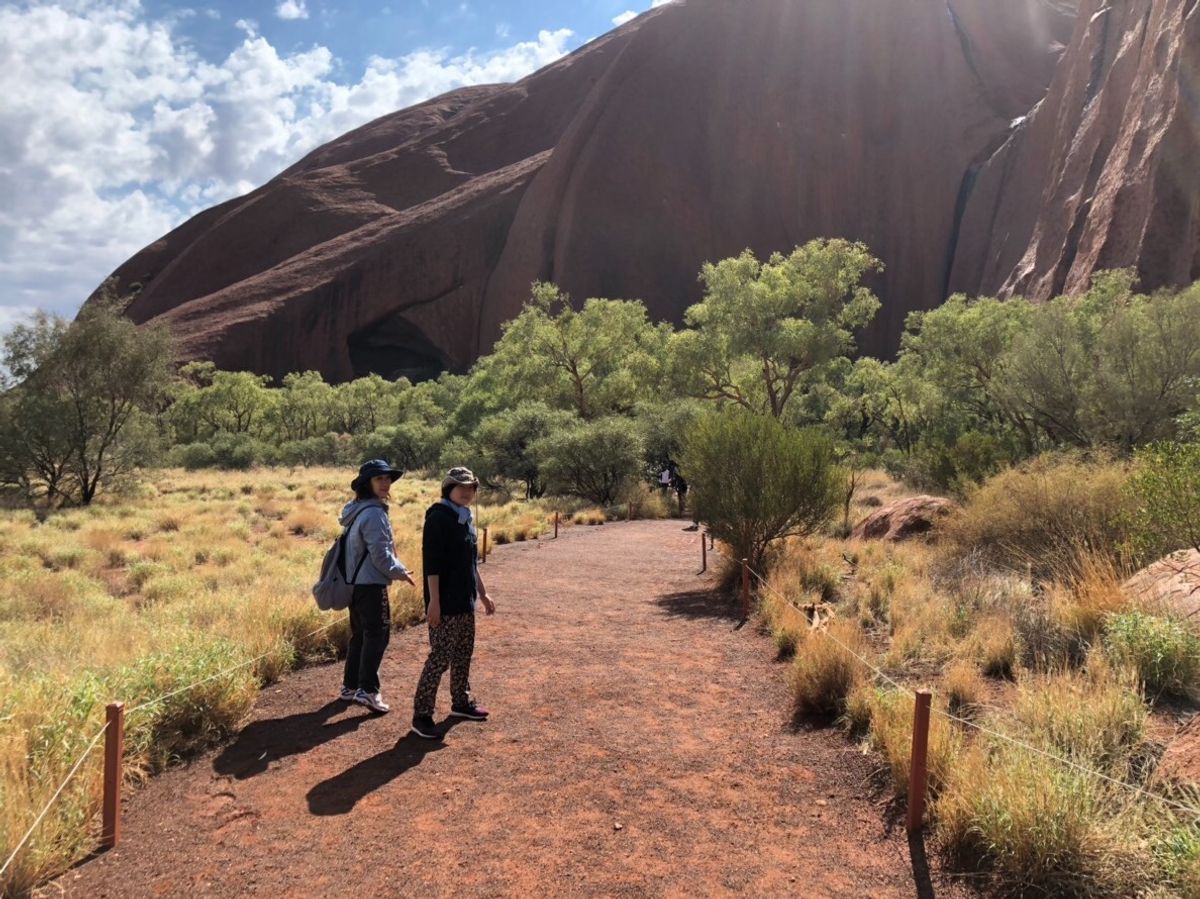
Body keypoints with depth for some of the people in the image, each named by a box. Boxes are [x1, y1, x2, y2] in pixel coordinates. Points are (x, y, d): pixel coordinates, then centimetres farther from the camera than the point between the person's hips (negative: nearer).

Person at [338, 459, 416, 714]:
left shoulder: (359, 511, 13)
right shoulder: (374, 513, -18)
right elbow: (381, 555, -18)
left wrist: (397, 568, 18)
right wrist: (401, 572, -4)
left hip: (355, 583, 10)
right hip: (371, 584, -10)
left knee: (359, 634, 16)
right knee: (377, 634, -6)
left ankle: (350, 687, 23)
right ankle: (367, 690, -8)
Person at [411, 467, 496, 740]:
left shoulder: (466, 518, 12)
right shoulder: (438, 518, -14)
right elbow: (431, 563, -19)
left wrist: (483, 594, 22)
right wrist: (434, 601, -22)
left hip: (465, 601, 9)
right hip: (445, 603, -9)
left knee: (463, 655, 17)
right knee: (440, 658, -6)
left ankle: (461, 702, 32)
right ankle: (421, 715, 1)